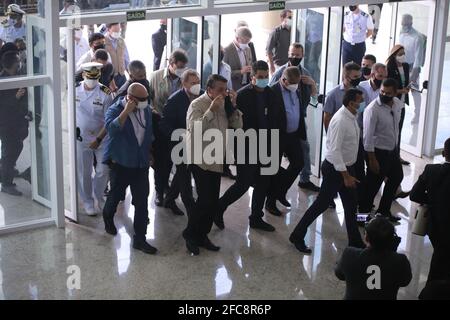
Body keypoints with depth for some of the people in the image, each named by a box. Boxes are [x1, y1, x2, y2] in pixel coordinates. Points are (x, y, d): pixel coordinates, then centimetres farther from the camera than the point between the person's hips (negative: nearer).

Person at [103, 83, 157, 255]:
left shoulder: (146, 110, 3)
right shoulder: (115, 110, -14)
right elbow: (111, 128, -34)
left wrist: (148, 153, 22)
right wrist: (126, 111, -35)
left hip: (141, 163, 4)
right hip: (121, 162, -4)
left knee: (142, 201, -1)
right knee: (116, 195, 15)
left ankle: (140, 239, 5)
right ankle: (108, 218, 47)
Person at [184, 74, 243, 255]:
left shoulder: (224, 105, 8)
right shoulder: (197, 104, -11)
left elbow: (237, 126, 6)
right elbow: (194, 129, -24)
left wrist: (233, 106, -6)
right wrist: (211, 110, -26)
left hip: (216, 161, 7)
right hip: (200, 160, -7)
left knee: (213, 201, 7)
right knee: (205, 200, -11)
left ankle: (202, 235, 20)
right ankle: (190, 234, 7)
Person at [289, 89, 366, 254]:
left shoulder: (351, 117, 4)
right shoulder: (340, 121, -25)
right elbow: (334, 151, -26)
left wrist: (349, 173, 19)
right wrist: (346, 176, -23)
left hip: (346, 167, 9)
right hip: (335, 169, -9)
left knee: (351, 205, 16)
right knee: (321, 204, 1)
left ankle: (355, 241, 28)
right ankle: (297, 236, 14)